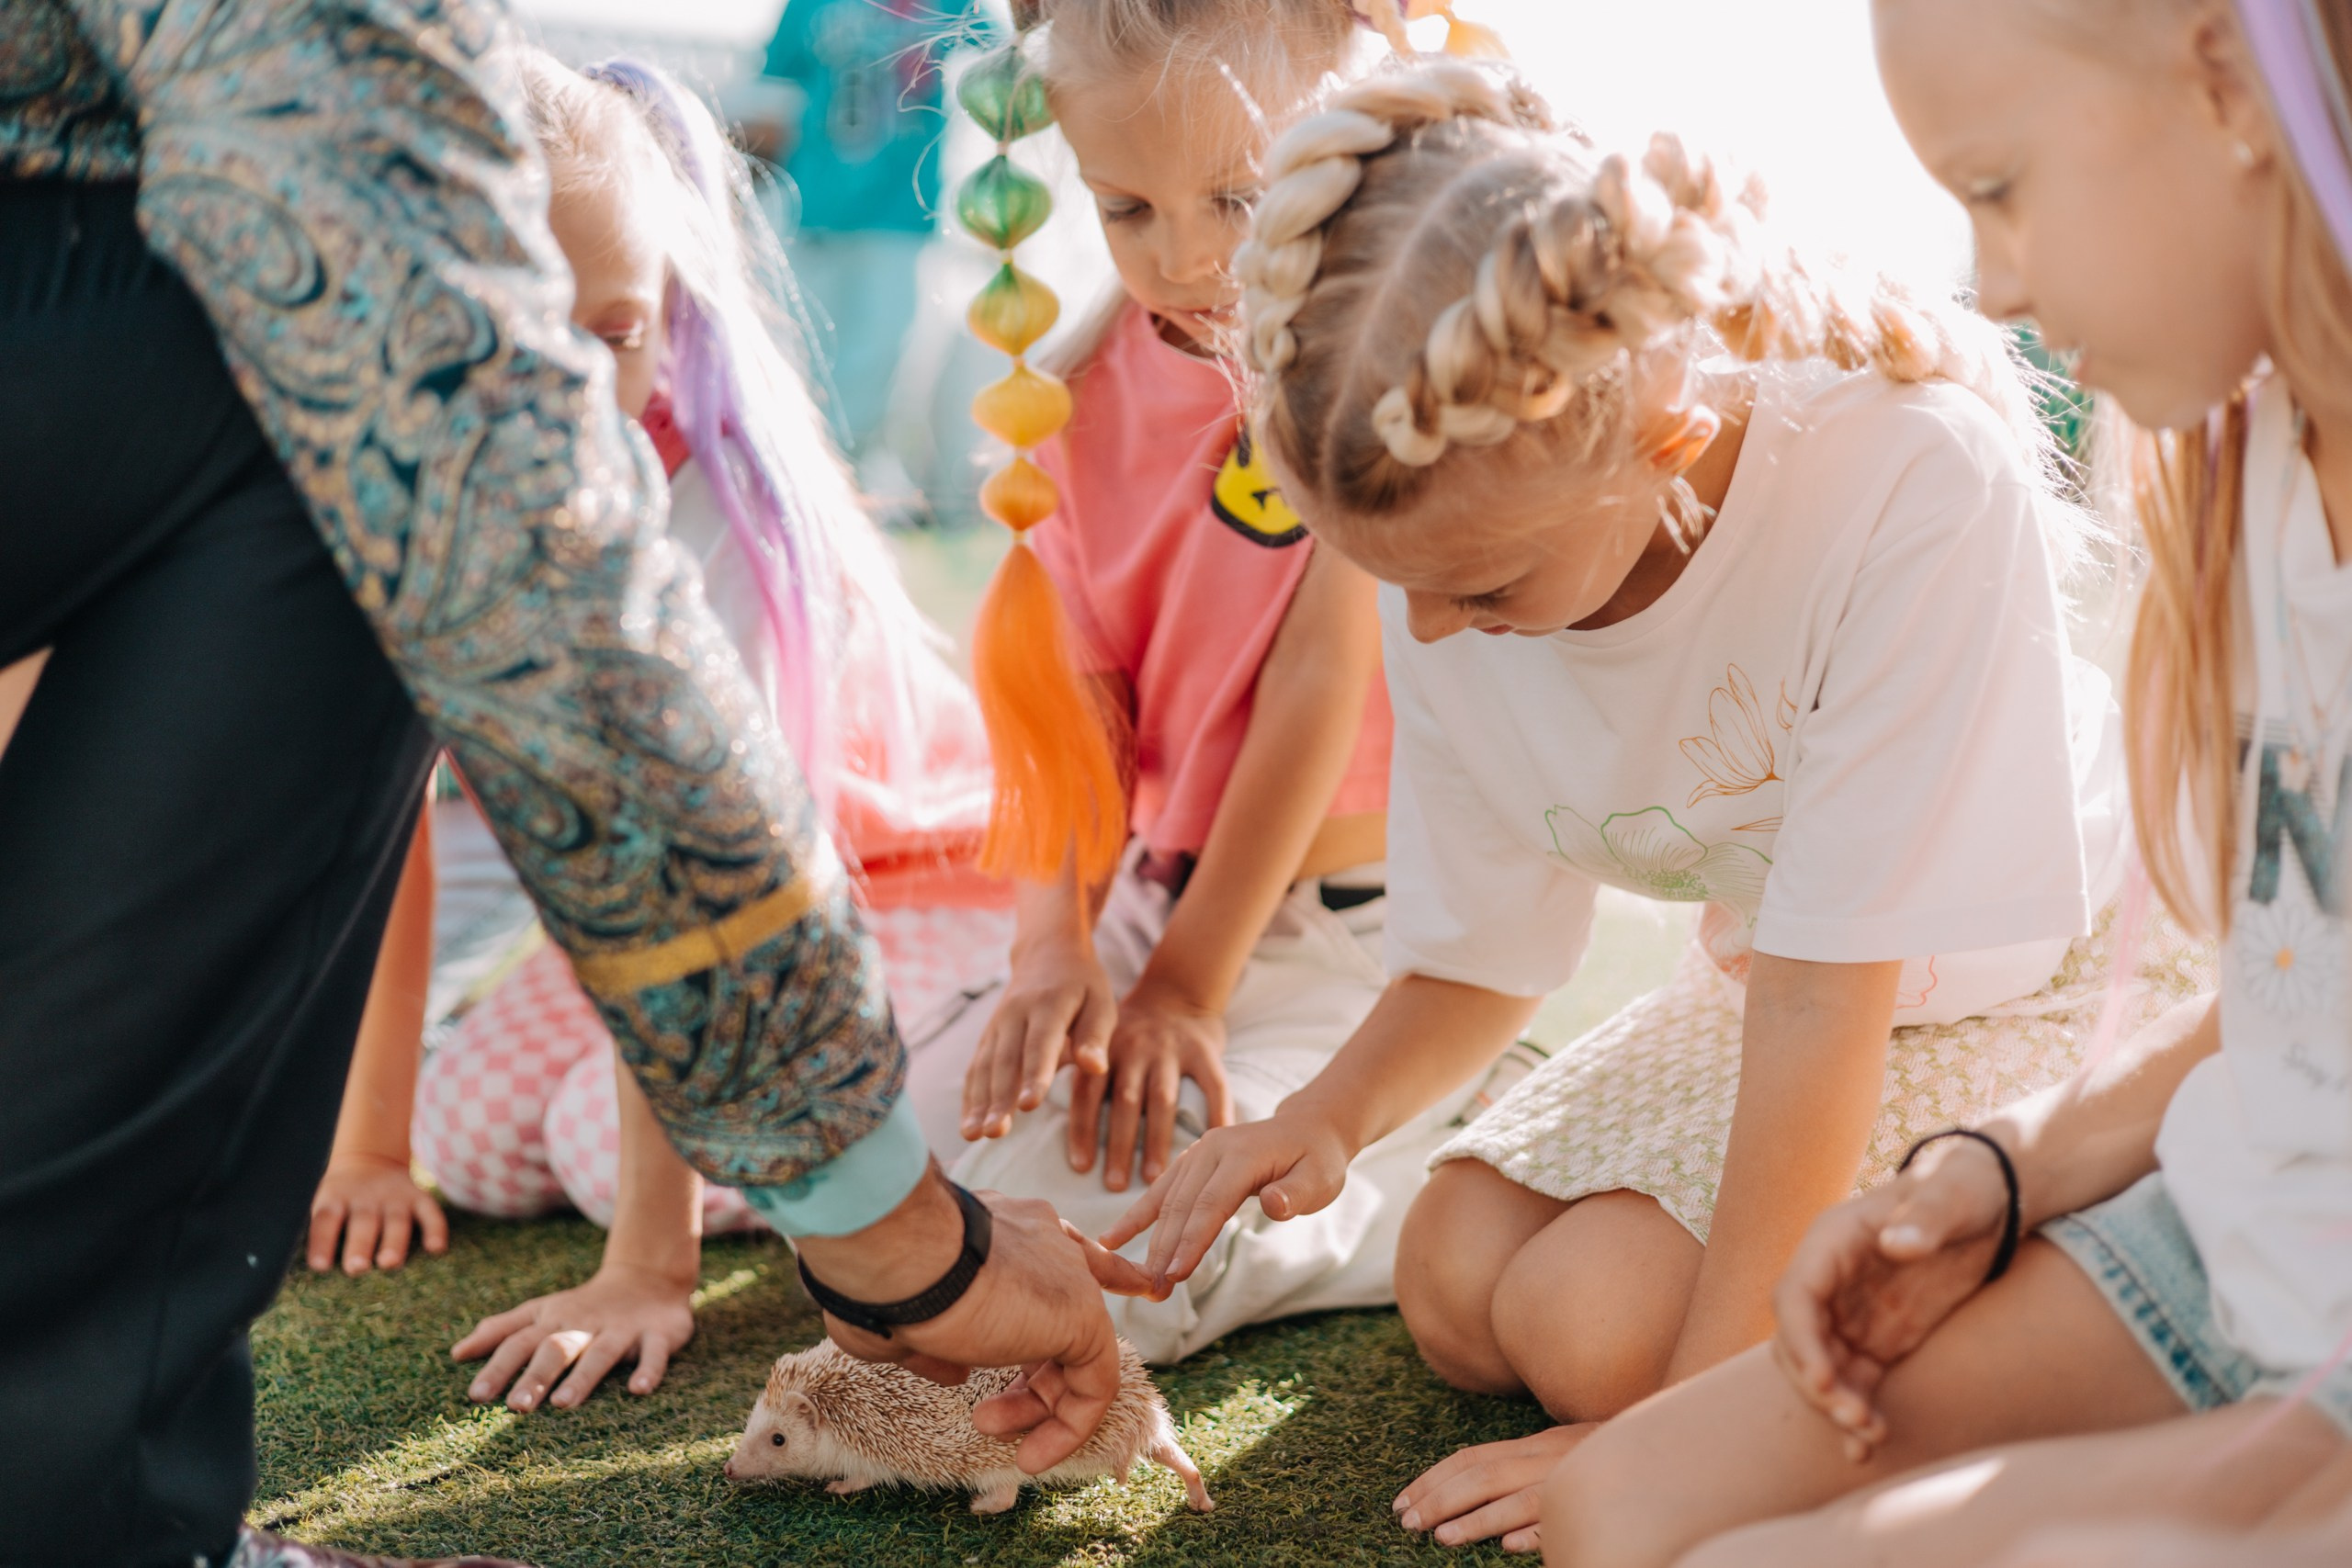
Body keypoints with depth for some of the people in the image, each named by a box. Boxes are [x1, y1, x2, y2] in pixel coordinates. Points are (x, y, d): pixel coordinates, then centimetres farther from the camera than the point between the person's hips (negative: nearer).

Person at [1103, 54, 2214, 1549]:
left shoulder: (1915, 486, -35)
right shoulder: (1462, 535, -16)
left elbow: (1831, 993, -31)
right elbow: (1481, 960, -4)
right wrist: (1332, 1115, -25)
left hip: (2044, 981, -5)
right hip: (1777, 971, 6)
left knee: (1602, 1320, -20)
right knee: (1456, 1285, -11)